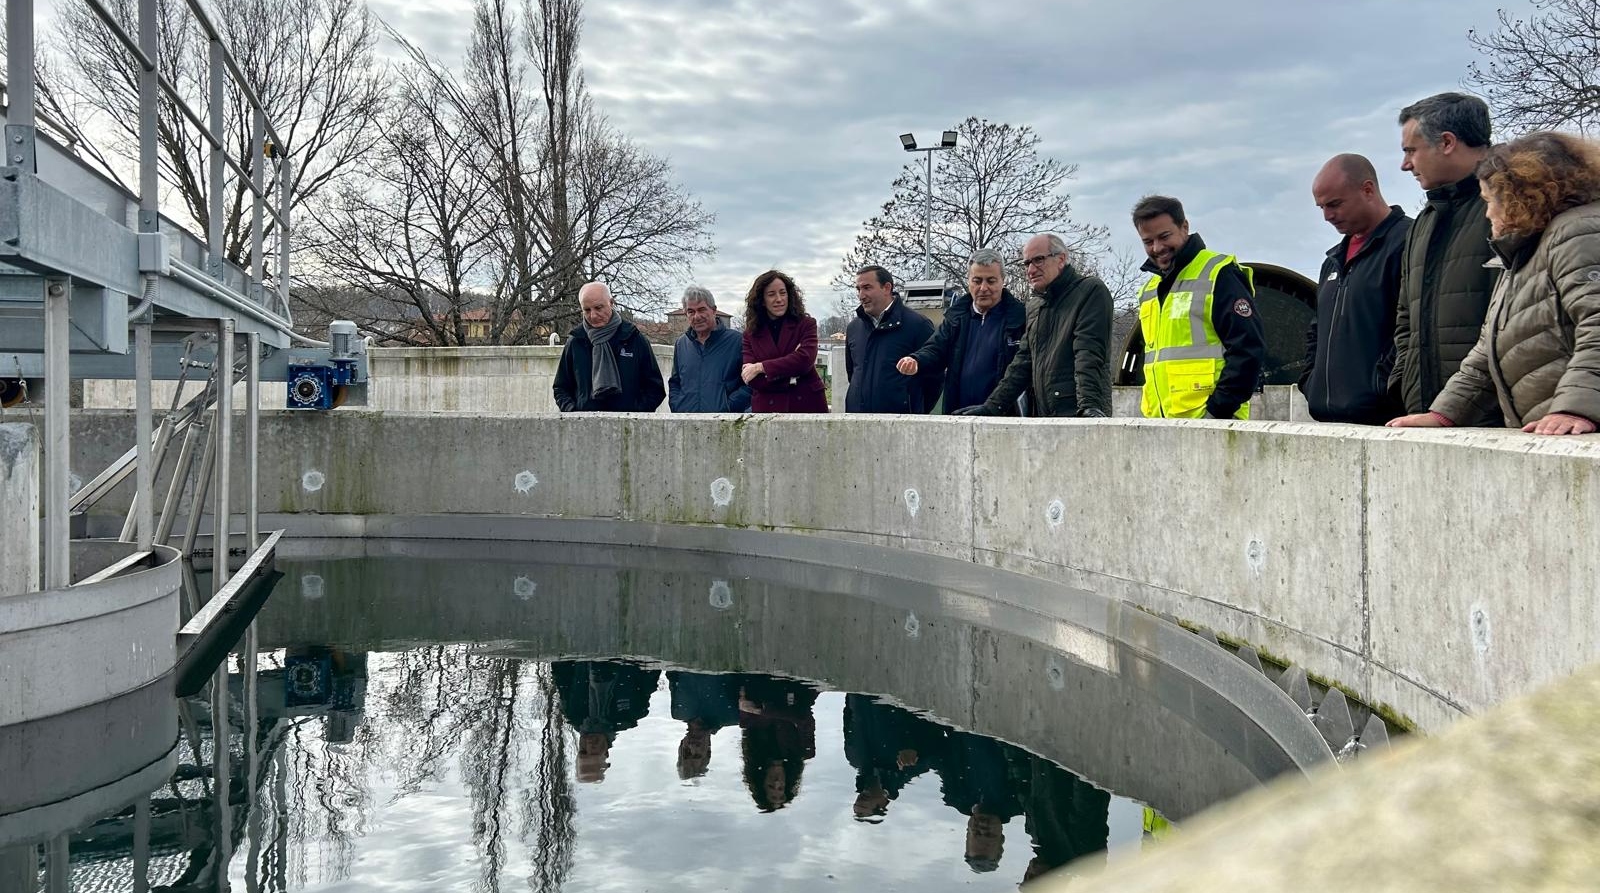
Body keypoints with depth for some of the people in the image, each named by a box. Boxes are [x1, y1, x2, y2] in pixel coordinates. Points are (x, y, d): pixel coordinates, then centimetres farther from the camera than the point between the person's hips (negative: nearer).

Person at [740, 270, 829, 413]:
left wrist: (761, 367, -10)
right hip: (767, 409, 1)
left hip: (807, 405, -1)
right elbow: (752, 380, -2)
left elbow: (805, 359, -12)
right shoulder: (751, 334, 8)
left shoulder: (806, 324, 6)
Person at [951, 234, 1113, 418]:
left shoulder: (1091, 291, -1)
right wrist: (992, 407, 8)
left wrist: (1089, 405, -25)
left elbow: (1089, 357, -14)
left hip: (1076, 415, -6)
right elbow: (1022, 363, 18)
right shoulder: (1034, 306, 22)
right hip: (1041, 416, 6)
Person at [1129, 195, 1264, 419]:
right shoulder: (1149, 291, 21)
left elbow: (1248, 348, -12)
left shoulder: (1217, 274, -4)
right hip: (1160, 428, 8)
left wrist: (1217, 410, -16)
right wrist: (1151, 414, 15)